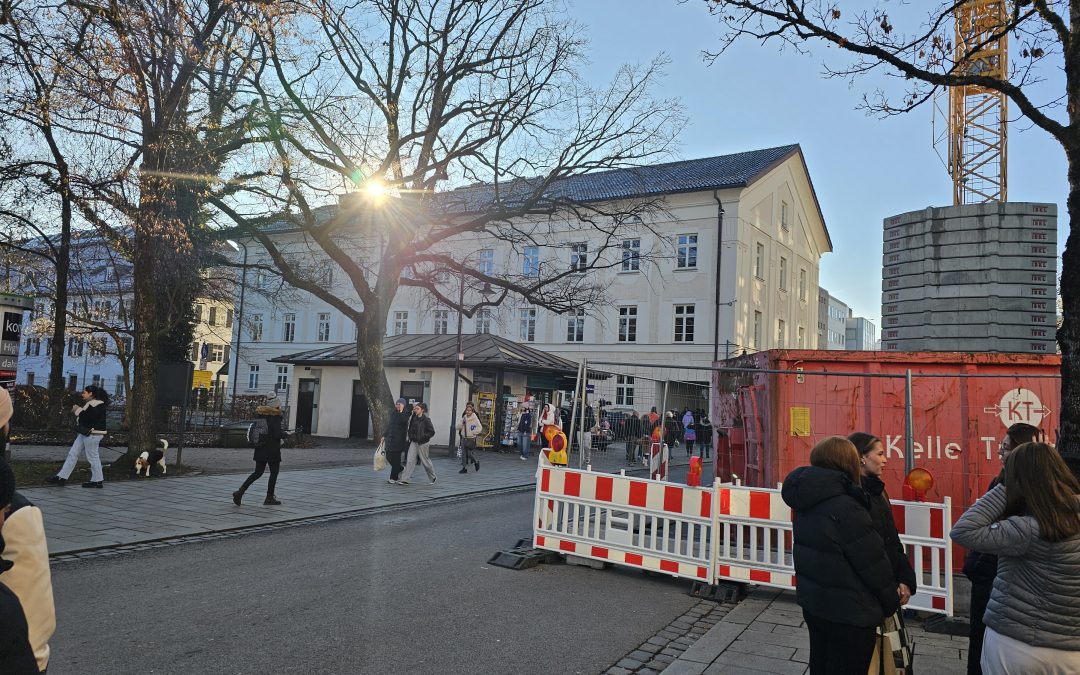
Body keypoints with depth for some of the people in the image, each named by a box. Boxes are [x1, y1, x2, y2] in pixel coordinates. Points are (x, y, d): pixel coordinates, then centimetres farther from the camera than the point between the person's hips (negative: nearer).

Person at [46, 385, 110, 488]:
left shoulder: (97, 405, -16)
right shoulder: (91, 403, 17)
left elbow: (88, 419, -23)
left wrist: (78, 410, -12)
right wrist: (78, 410, 8)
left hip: (92, 435, -11)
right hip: (85, 434, 11)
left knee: (93, 457, -3)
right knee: (72, 454, 8)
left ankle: (98, 481, 7)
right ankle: (61, 477, 11)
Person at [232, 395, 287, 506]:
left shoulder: (261, 414, 7)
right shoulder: (275, 416, -15)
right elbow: (277, 434, -21)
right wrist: (286, 435, 1)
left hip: (260, 447, 7)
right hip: (272, 449, -7)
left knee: (257, 472, 13)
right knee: (274, 473, 8)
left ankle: (240, 491, -2)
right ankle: (269, 498, 14)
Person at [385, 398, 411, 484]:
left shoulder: (405, 413, -7)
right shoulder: (393, 413, 11)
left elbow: (403, 420, -30)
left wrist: (401, 410, -23)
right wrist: (385, 435, 18)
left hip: (399, 440, -7)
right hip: (390, 439, 7)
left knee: (396, 459, -2)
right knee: (389, 457, 8)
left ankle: (393, 478, 5)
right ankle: (401, 468, 29)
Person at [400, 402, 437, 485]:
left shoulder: (426, 420, -12)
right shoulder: (413, 418, 4)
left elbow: (432, 432, -11)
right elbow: (411, 429, 18)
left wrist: (423, 437, -17)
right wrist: (411, 437, 3)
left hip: (422, 443, -5)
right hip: (413, 442, 5)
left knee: (425, 460, 8)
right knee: (410, 461, -3)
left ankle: (433, 477, 29)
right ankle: (404, 479, -6)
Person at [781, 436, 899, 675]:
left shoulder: (807, 503, 1)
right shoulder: (847, 510, -24)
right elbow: (875, 565, -17)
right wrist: (891, 603, 0)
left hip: (813, 604, 8)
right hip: (849, 615, -7)